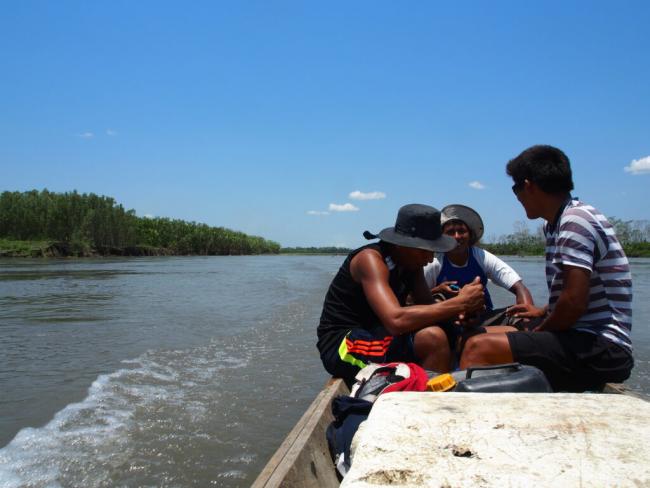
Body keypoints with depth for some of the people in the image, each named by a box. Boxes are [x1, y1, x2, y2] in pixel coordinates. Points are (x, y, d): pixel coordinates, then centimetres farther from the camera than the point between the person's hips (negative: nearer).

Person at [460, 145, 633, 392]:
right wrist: (542, 312, 30)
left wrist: (539, 332, -6)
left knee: (479, 348, -25)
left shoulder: (575, 221, -14)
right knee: (487, 335, 18)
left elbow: (574, 303, -21)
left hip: (598, 351, -11)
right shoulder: (557, 225, 17)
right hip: (591, 344, 11)